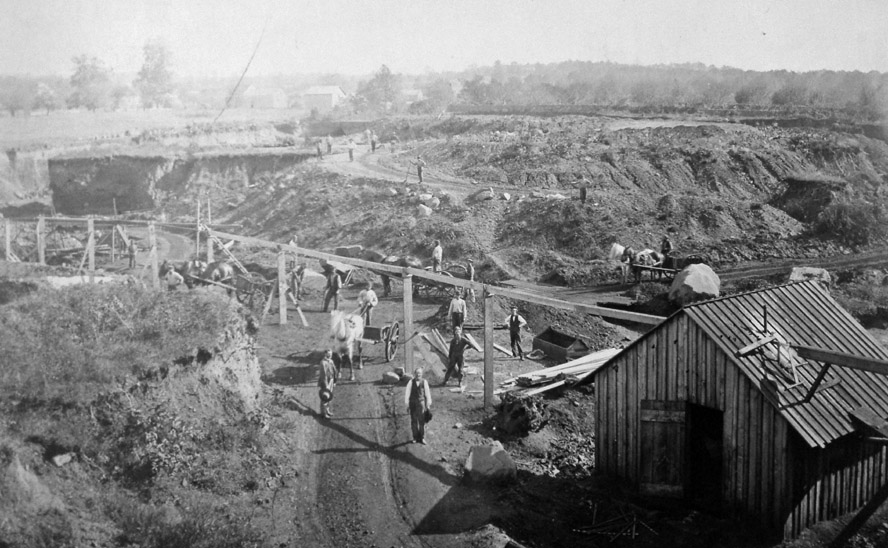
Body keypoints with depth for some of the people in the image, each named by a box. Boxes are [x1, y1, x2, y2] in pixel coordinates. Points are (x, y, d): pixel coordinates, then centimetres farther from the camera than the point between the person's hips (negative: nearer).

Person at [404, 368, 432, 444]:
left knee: (422, 421, -2)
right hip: (412, 403, 1)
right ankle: (415, 438, 13)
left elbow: (427, 393, 0)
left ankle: (422, 438, 6)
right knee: (413, 421, 5)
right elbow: (407, 393, -3)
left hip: (421, 403, -1)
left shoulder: (424, 382, -4)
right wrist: (407, 404, -7)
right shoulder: (411, 382, -4)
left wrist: (428, 404, -1)